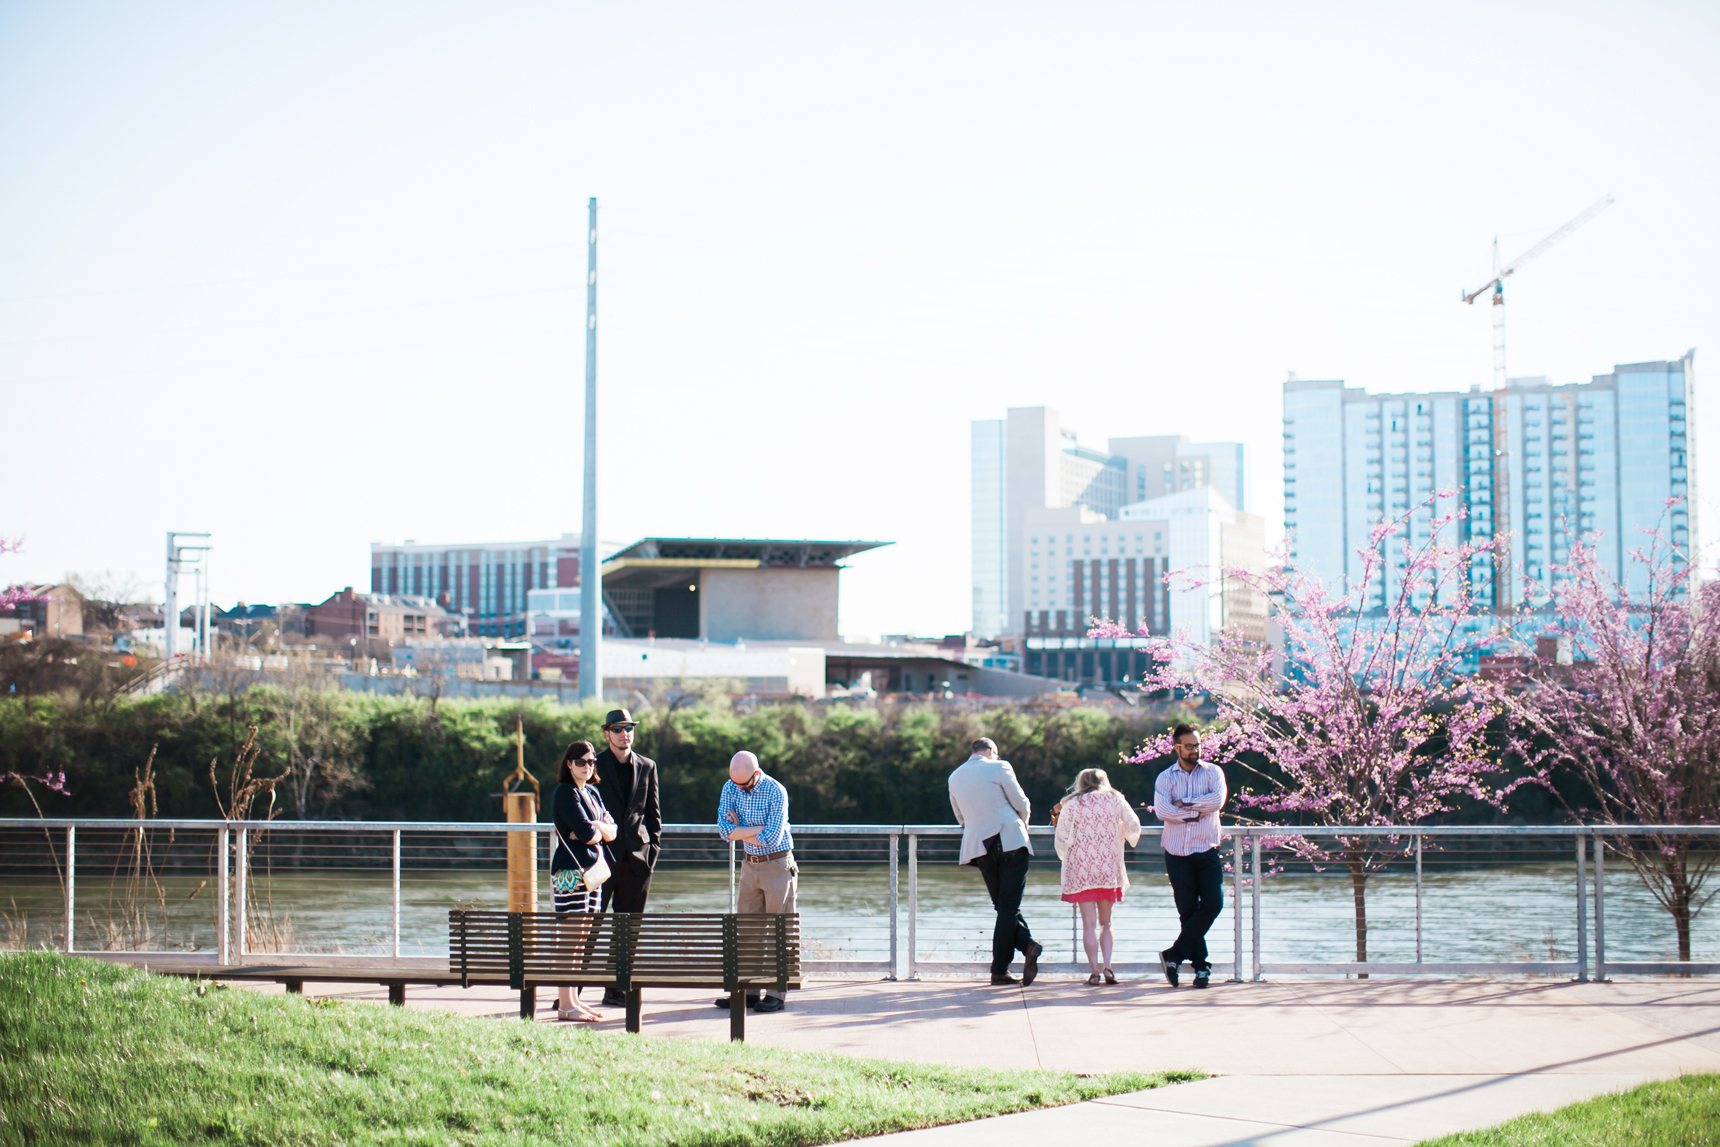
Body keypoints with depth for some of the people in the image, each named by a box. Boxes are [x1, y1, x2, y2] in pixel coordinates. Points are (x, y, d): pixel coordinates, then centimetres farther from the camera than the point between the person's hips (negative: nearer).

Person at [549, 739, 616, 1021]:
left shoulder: (592, 792, 17)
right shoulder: (565, 792, -9)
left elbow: (612, 831, 11)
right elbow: (586, 832, -18)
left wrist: (597, 829, -7)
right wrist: (601, 829, 1)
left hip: (590, 869, 9)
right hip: (570, 869, -9)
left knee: (581, 939, 10)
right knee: (571, 937, -10)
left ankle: (573, 1000, 15)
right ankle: (565, 1005, -10)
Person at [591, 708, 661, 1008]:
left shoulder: (647, 767, 12)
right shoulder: (594, 766, 2)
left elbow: (653, 811, 14)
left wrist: (653, 846, 4)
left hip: (637, 857, 3)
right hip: (603, 855, -3)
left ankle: (617, 990, 11)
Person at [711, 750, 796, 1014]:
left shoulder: (776, 792, -16)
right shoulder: (731, 788, 1)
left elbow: (772, 838, -22)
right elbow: (724, 829, -10)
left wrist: (741, 831, -10)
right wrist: (759, 830, -18)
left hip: (777, 865, -6)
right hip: (750, 864, 6)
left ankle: (776, 994, -2)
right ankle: (748, 990, 10)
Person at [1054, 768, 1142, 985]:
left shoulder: (1072, 804, -1)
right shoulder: (1115, 800, 5)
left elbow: (1062, 836, -3)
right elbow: (1133, 826, 10)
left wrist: (1065, 853, 18)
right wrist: (1121, 833, 31)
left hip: (1081, 867, -2)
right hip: (1109, 867, 2)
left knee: (1089, 923, 1)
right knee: (1105, 922, 11)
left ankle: (1094, 971, -7)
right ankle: (1107, 966, -7)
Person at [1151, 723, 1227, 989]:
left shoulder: (1213, 772, 7)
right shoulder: (1165, 778, 5)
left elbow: (1218, 800, -13)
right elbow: (1161, 810, -12)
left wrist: (1183, 804, -12)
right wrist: (1197, 812, -12)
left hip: (1207, 851, 0)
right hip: (1177, 853, 0)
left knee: (1213, 902, -14)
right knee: (1188, 910, 0)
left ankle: (1174, 954, -5)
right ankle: (1201, 966, 9)